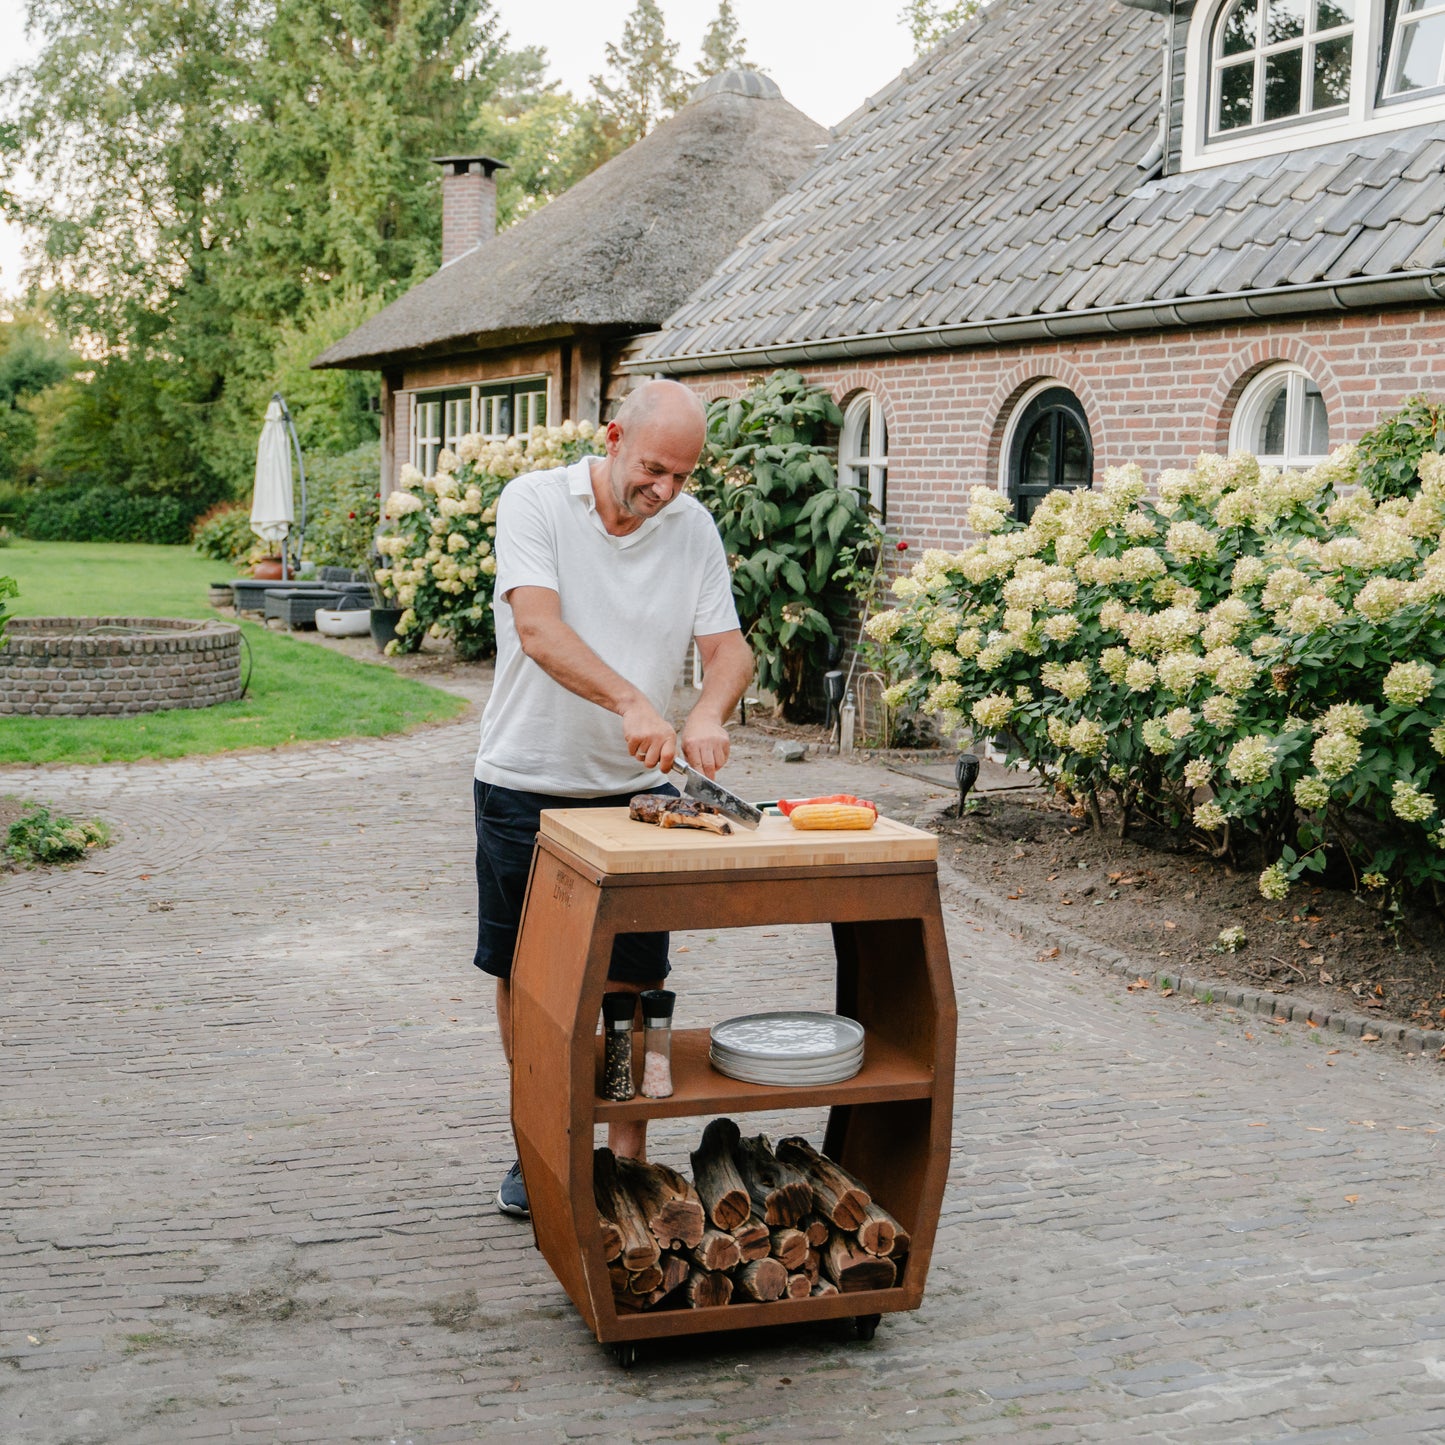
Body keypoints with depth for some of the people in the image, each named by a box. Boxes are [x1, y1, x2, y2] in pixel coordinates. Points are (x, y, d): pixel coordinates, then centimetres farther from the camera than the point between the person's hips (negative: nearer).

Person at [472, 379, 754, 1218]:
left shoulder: (694, 527, 1)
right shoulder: (536, 503, -10)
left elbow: (729, 647, -1)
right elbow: (539, 630, -24)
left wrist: (709, 712, -24)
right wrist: (631, 703, -38)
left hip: (636, 790, 2)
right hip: (527, 784, -2)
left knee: (637, 977, 3)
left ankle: (629, 1153, 17)